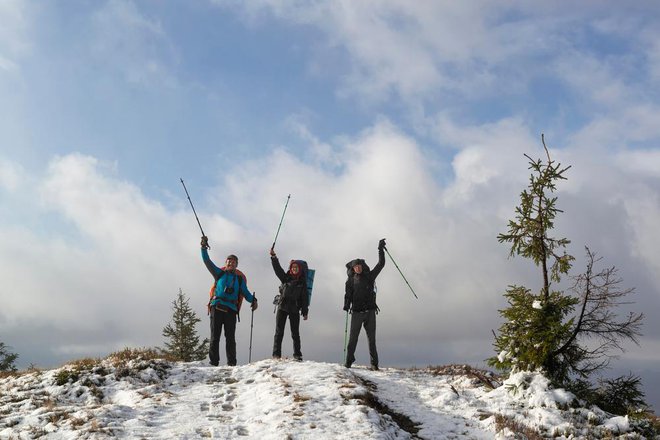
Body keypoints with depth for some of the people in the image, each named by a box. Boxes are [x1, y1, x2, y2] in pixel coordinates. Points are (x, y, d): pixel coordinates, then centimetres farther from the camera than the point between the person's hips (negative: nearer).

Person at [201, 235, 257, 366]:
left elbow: (245, 293, 15)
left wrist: (253, 300, -4)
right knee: (215, 336, -3)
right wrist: (204, 247, -1)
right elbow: (207, 262, 9)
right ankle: (213, 362, -2)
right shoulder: (219, 273, 15)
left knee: (230, 337, -1)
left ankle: (231, 363, -1)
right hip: (217, 307, -1)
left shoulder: (239, 278, 18)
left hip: (231, 310, 1)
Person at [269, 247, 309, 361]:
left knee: (295, 333, 3)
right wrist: (273, 257, -22)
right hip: (282, 307, 0)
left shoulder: (302, 282, 6)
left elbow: (305, 298, 5)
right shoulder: (285, 278, 6)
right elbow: (277, 268, -8)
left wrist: (305, 312, 1)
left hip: (294, 310, 0)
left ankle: (297, 355, 9)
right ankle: (276, 354, -1)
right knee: (279, 332, -2)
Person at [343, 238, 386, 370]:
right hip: (356, 312, -1)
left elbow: (381, 264, 5)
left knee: (371, 338, 2)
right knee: (353, 338, -2)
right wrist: (346, 306, -14)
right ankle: (349, 360, 8)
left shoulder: (369, 276, 7)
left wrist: (380, 250, 0)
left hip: (370, 311, 1)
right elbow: (348, 295, 1)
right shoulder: (351, 281, 6)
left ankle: (374, 363, 6)